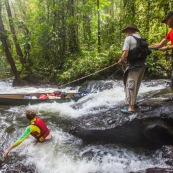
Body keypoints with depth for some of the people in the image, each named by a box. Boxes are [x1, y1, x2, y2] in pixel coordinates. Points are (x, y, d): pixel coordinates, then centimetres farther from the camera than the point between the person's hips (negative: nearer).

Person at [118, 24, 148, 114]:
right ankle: (132, 103, 27)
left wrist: (121, 60, 3)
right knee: (136, 86, 17)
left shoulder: (128, 38, -5)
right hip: (142, 64, 8)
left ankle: (131, 108, -7)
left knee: (130, 86, -6)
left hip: (134, 66, -8)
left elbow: (125, 53, -16)